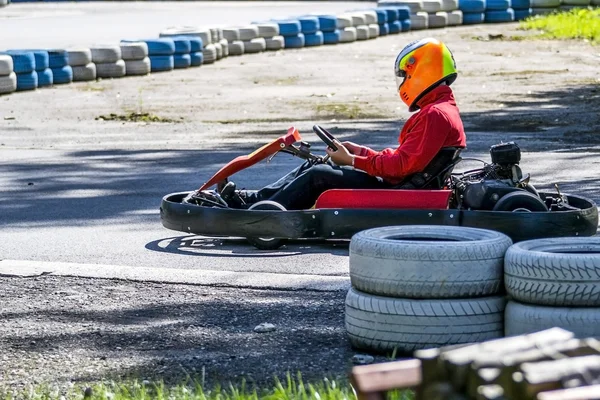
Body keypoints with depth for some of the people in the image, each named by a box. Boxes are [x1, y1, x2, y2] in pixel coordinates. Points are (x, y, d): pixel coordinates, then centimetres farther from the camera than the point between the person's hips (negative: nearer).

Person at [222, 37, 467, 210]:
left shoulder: (435, 115, -16)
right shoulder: (438, 110, 18)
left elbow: (405, 164, -23)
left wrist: (353, 161, -17)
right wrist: (361, 152, 12)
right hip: (394, 184, 10)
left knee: (318, 176, -12)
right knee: (313, 167, 7)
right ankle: (252, 199, 5)